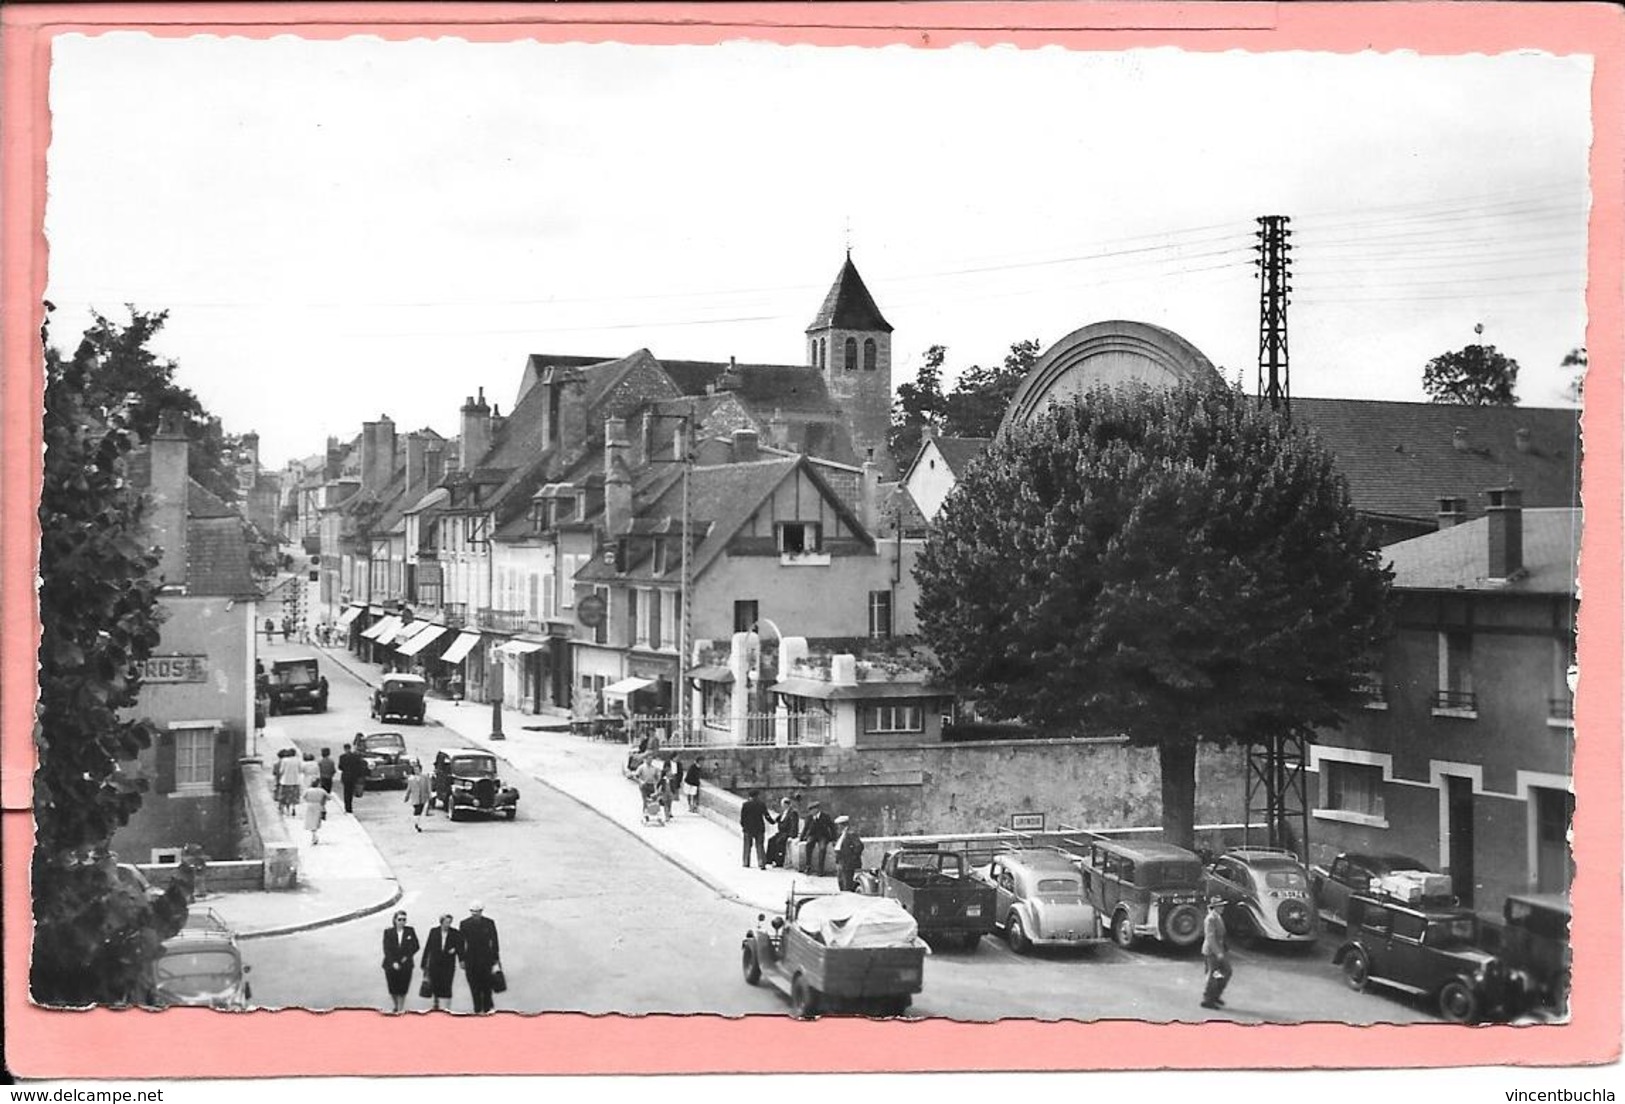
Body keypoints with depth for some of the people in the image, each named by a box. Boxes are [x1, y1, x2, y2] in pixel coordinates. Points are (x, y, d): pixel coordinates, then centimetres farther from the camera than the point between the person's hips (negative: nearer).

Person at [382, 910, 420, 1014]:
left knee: (403, 990, -4)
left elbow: (415, 946, 5)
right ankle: (396, 1007, 28)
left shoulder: (410, 931, 3)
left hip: (405, 965, 0)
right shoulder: (388, 932, 0)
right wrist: (393, 963, -15)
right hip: (391, 965, 0)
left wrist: (407, 957, -8)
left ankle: (400, 1009, 7)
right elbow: (387, 949, -5)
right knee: (393, 989, 6)